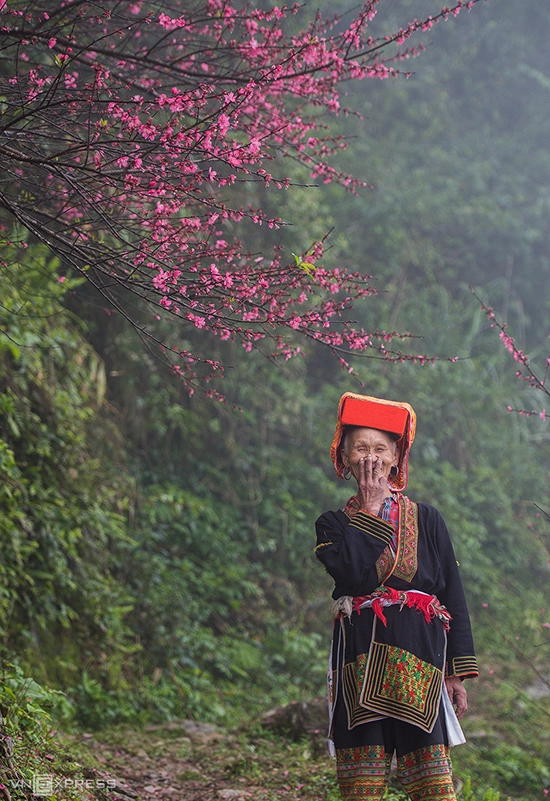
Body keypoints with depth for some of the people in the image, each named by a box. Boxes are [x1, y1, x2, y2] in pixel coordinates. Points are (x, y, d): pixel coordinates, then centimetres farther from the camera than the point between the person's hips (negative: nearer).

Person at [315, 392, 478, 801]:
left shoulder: (427, 519, 13)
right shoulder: (333, 525, 11)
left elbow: (454, 595, 10)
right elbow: (356, 574, -10)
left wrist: (458, 671, 3)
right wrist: (370, 511, 0)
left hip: (421, 659, 0)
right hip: (361, 657, 0)